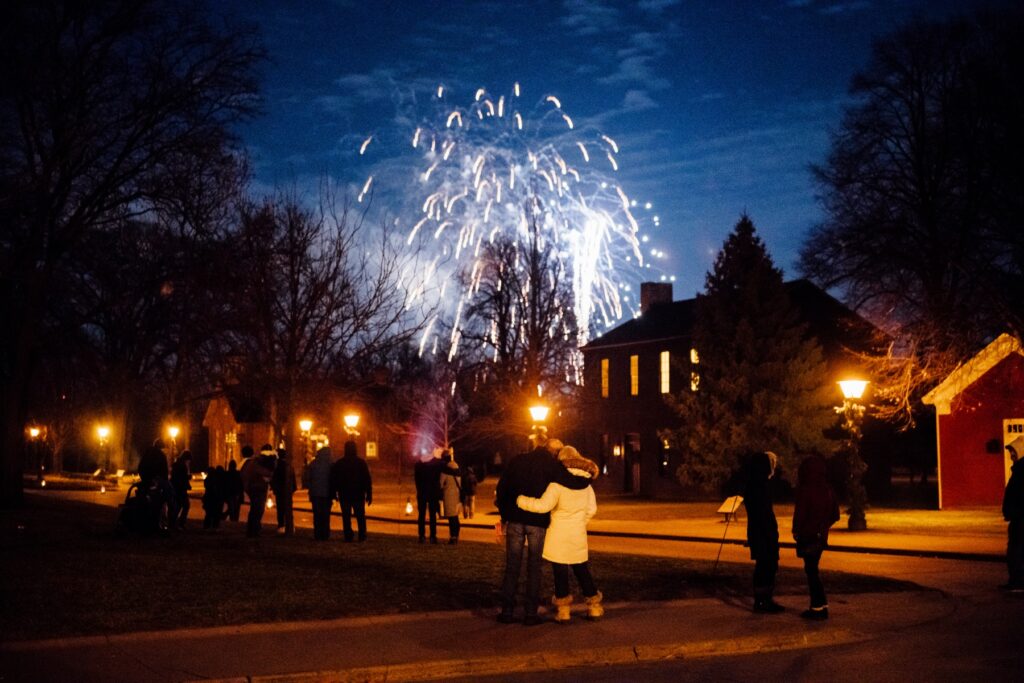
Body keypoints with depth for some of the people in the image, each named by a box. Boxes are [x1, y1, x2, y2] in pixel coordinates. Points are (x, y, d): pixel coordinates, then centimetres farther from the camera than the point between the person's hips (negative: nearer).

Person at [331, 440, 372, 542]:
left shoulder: (338, 463, 1)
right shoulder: (361, 462, -4)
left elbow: (333, 480, 5)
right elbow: (367, 480, -5)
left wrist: (334, 493, 12)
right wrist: (369, 494, -2)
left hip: (344, 495, 1)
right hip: (358, 495, -1)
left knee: (346, 517, 6)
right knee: (360, 516, 9)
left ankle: (348, 537, 1)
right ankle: (362, 537, 5)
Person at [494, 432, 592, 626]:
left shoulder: (518, 461, 5)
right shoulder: (551, 465, -5)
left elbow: (501, 490, 4)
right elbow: (574, 483, -13)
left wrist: (504, 516, 13)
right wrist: (588, 478, 9)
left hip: (515, 520, 2)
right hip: (538, 522, -2)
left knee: (512, 567, 7)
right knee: (534, 568, 5)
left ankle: (507, 611, 7)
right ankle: (530, 613, 4)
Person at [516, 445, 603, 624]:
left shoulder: (557, 484, -15)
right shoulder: (586, 484, 4)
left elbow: (543, 505, -25)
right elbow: (591, 509, 11)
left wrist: (519, 500, -18)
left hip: (559, 534, -5)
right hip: (578, 535, 5)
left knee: (560, 572, 4)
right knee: (582, 570, 16)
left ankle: (563, 610, 8)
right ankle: (594, 607, 22)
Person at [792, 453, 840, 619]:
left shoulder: (806, 490, -18)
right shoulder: (828, 490, 3)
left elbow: (800, 513, -16)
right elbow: (835, 515, 9)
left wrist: (796, 531, 0)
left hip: (807, 536, -7)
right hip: (821, 536, 7)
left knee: (811, 570, 1)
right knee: (812, 569, 18)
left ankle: (819, 607, 3)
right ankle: (820, 605, 20)